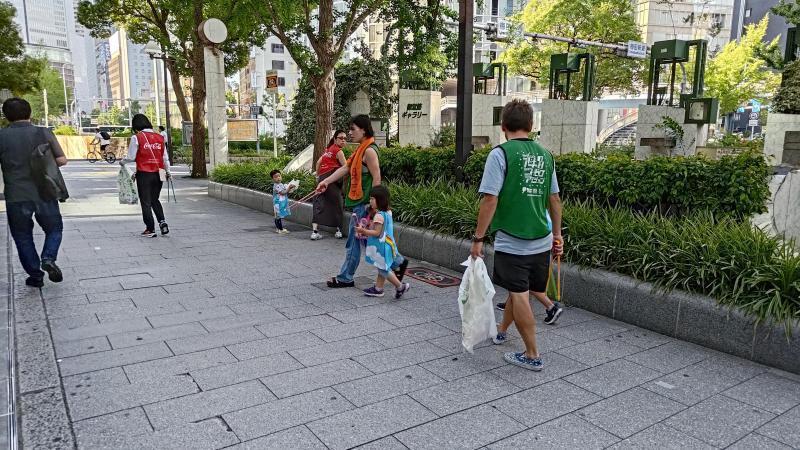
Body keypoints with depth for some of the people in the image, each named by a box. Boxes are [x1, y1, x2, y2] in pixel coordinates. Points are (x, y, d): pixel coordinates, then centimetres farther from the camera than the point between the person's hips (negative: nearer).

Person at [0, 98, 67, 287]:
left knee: (23, 237, 14)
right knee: (54, 229, 19)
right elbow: (61, 160, -3)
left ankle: (35, 275, 16)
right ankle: (49, 258, -6)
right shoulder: (44, 133, -4)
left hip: (16, 197, 0)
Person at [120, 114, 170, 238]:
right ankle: (162, 222, 2)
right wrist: (168, 171, 25)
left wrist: (122, 162, 16)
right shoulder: (159, 137, 6)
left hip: (144, 174, -4)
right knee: (155, 200, 19)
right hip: (158, 174, 4)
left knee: (146, 202, 6)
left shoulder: (137, 137, -7)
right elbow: (165, 158, 11)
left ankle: (150, 229, 9)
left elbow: (131, 157, -5)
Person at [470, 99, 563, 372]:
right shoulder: (545, 154, 7)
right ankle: (500, 330, 43)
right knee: (518, 289, 21)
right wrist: (557, 235, 21)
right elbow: (555, 200, 12)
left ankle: (532, 356, 11)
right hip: (541, 241, 6)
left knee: (519, 295, 3)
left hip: (512, 241, -6)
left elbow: (490, 199, -16)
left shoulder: (501, 153, -10)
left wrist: (478, 238, -9)